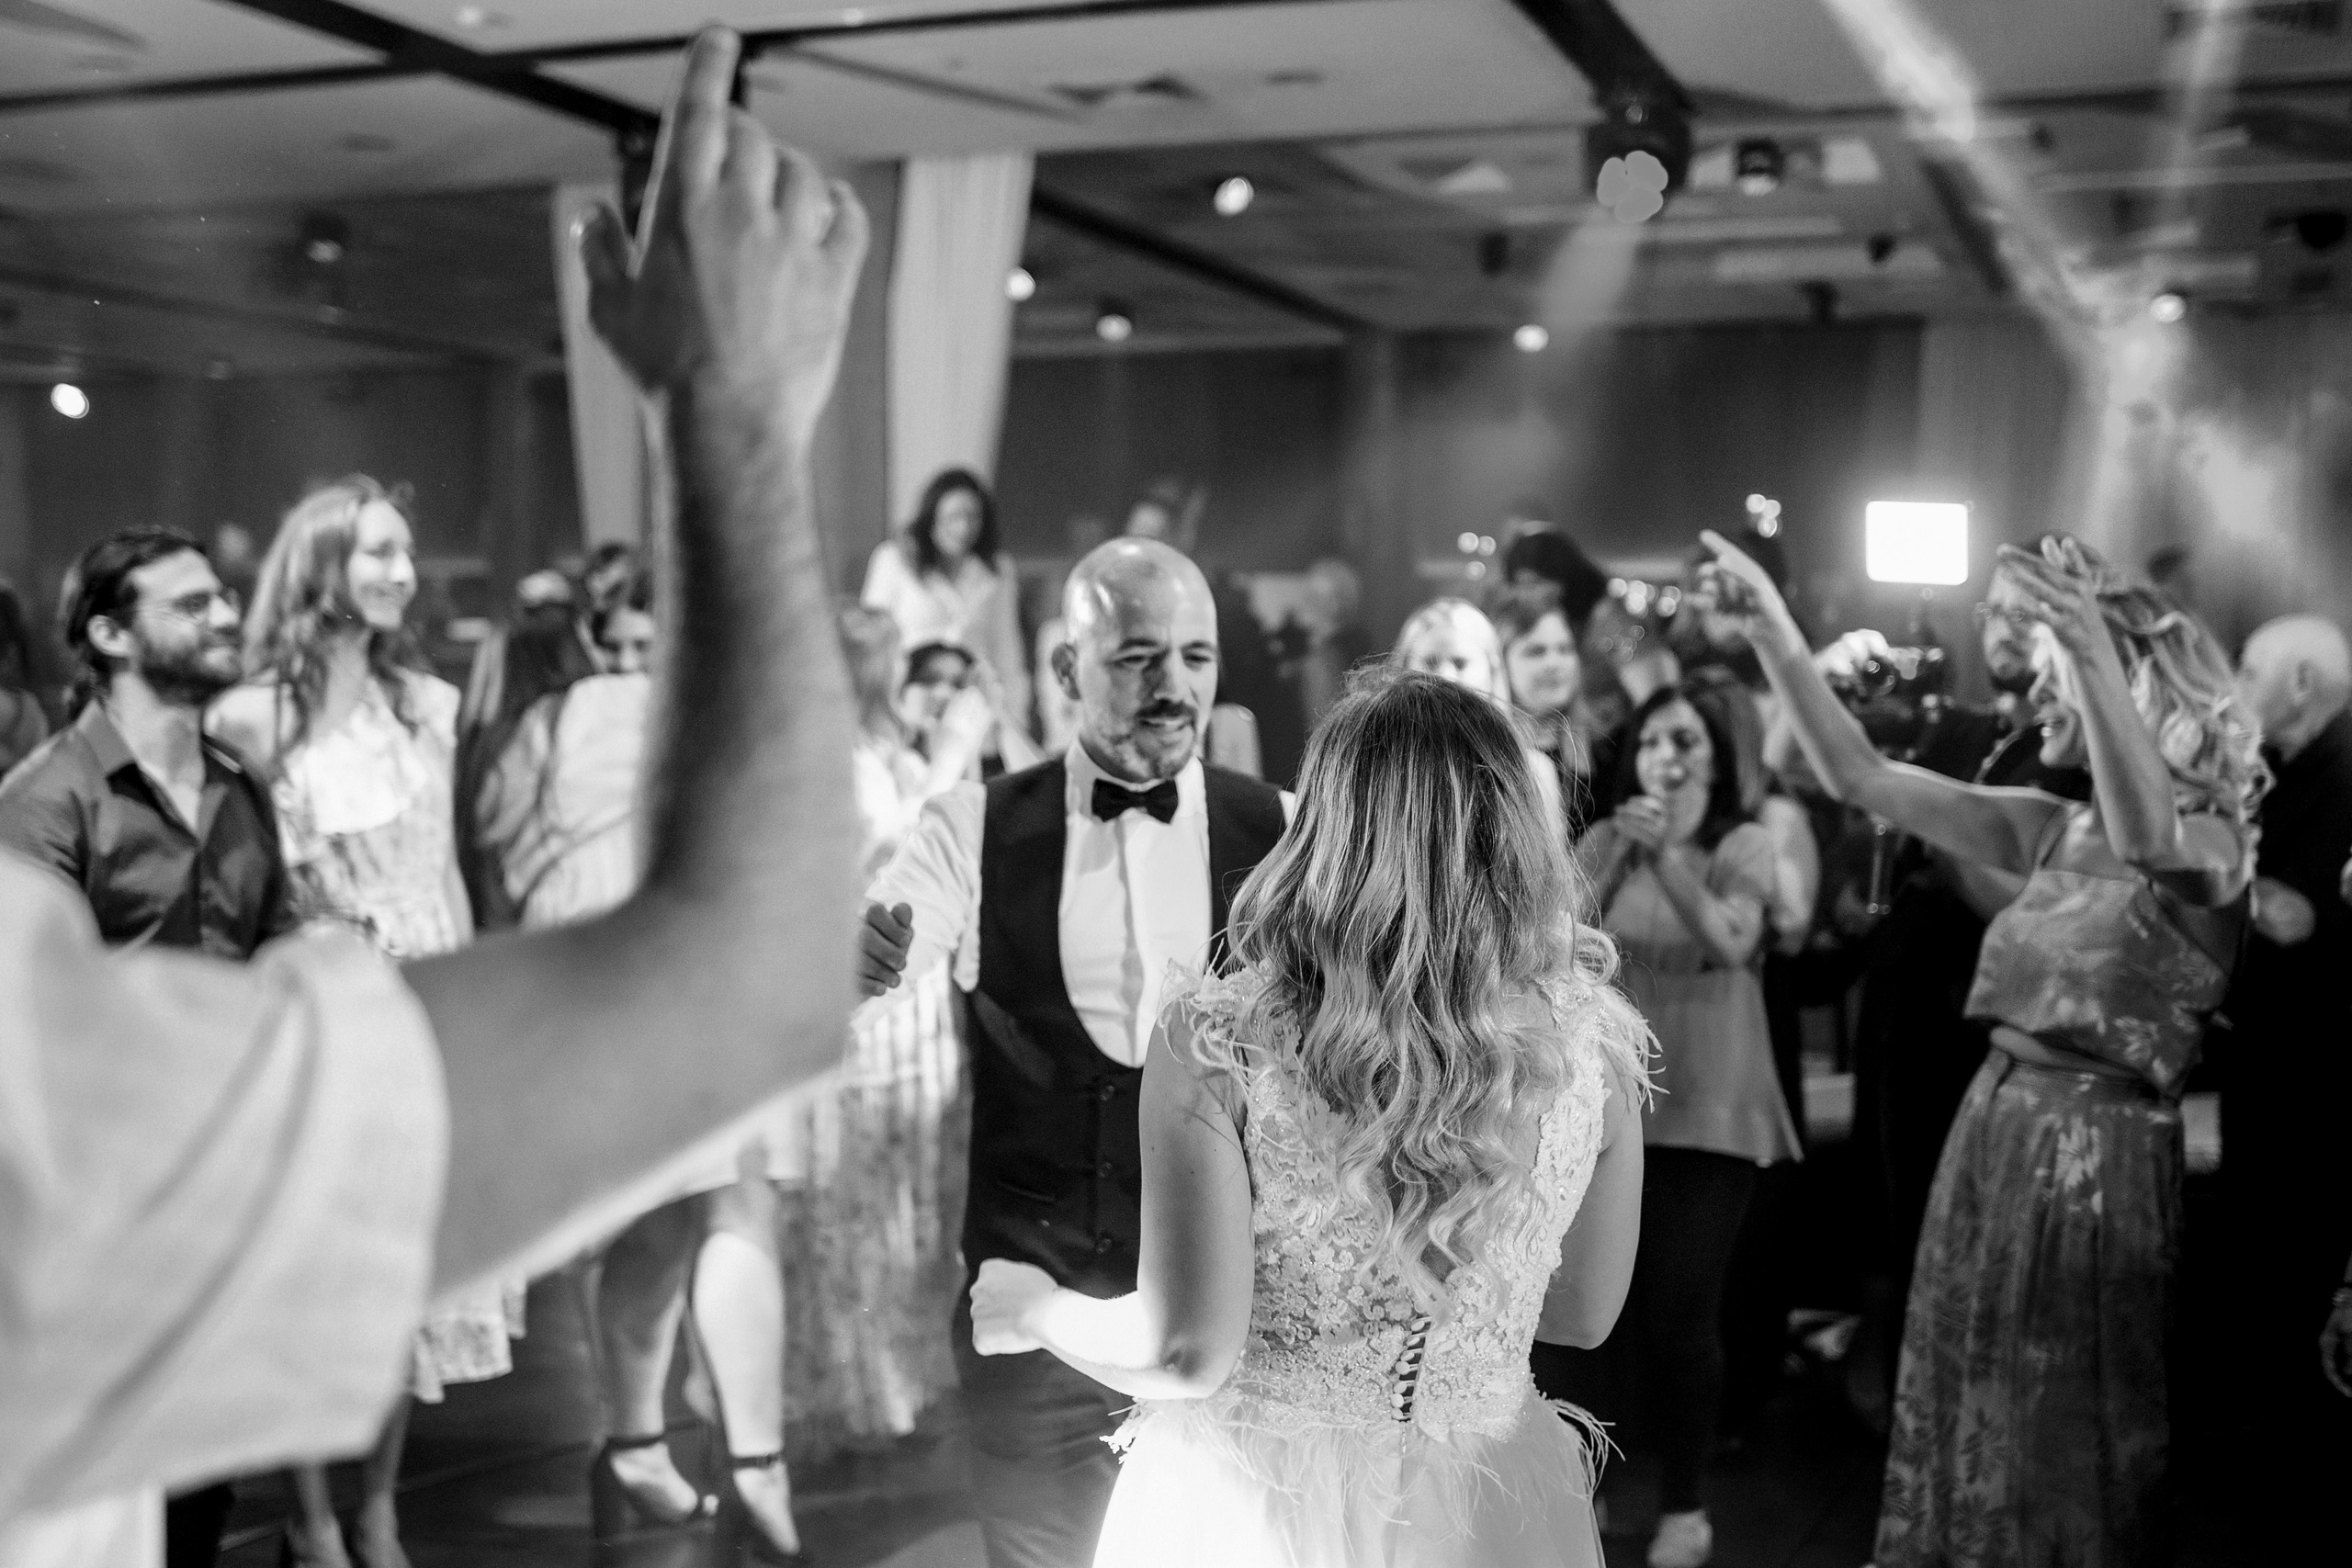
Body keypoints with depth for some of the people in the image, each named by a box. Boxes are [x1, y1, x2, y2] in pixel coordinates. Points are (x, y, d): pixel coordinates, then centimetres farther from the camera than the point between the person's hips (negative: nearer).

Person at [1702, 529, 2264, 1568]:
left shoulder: (2213, 841, -10)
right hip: (1992, 1133, 6)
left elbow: (2146, 839, -36)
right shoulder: (2052, 830, 6)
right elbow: (1858, 777, 1)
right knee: (1968, 1416, 16)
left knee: (2064, 1439, 10)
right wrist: (1775, 636, -8)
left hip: (2099, 1155, -6)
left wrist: (2094, 652, -48)